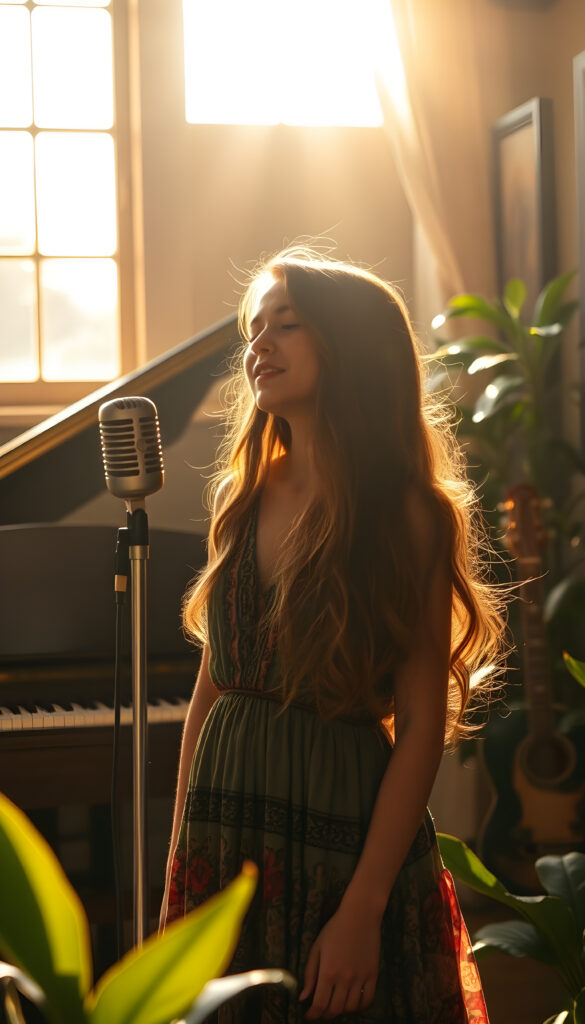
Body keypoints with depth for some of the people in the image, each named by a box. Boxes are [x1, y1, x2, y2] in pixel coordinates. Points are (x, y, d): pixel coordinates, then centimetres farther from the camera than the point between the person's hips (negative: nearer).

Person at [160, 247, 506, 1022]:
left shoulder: (408, 515, -10)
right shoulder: (246, 497, 6)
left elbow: (420, 732, -13)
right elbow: (212, 688, 9)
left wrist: (363, 909, -18)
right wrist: (177, 869, 8)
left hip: (342, 836, -5)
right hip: (225, 836, 5)